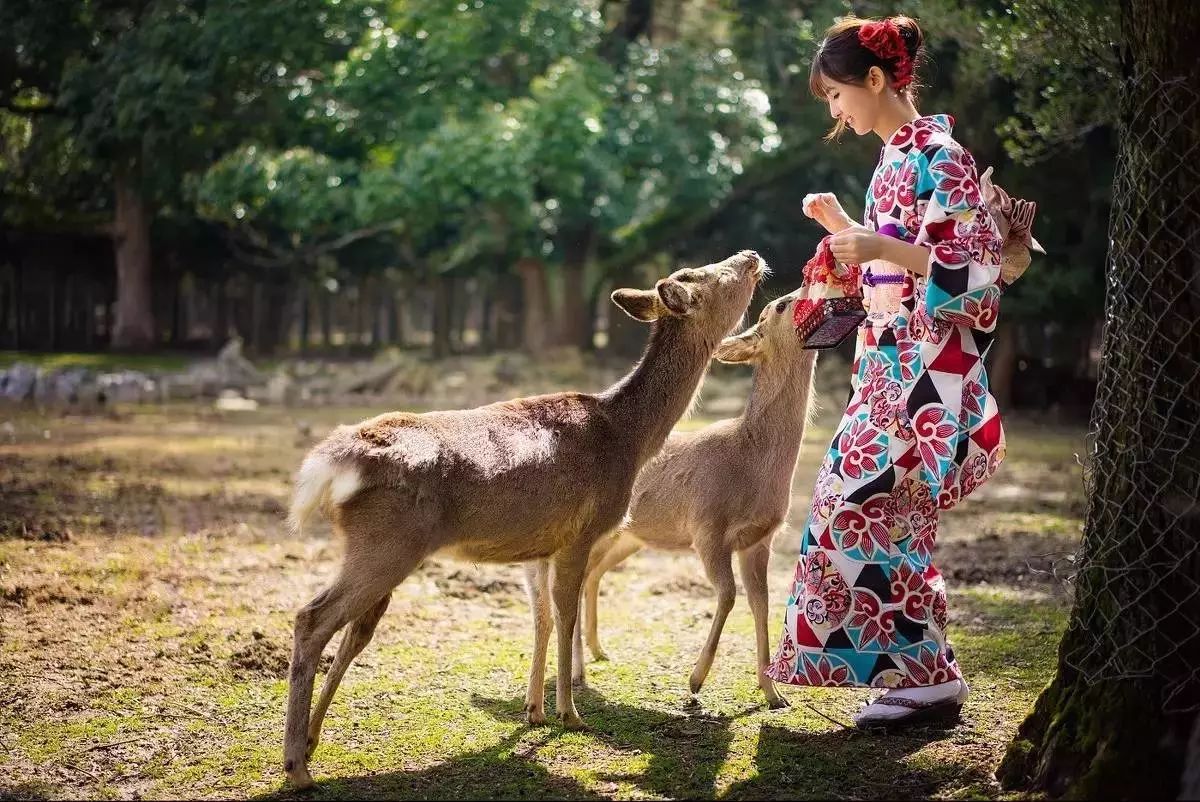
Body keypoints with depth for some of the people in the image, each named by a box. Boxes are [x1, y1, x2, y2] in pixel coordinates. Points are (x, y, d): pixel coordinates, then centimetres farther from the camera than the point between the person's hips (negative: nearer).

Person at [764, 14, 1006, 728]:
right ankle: (915, 670, 16)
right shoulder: (894, 160, 15)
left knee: (864, 507, -10)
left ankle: (928, 675, -3)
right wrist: (843, 227, 14)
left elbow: (977, 266, -18)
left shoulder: (937, 156, -13)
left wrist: (882, 248, -25)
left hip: (927, 369, -9)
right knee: (888, 517, 9)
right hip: (890, 365, 9)